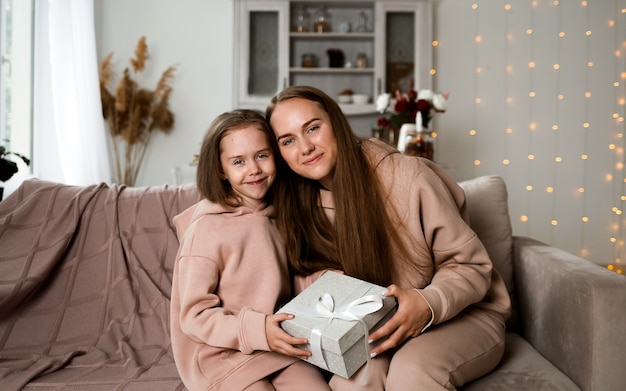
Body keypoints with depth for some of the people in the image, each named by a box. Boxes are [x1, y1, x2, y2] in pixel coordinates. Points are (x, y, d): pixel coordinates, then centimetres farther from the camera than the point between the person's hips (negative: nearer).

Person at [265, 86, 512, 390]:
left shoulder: (407, 176, -19)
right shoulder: (297, 206, -2)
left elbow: (469, 265, -14)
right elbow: (310, 273, 8)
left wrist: (429, 304, -33)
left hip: (463, 315, -2)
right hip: (372, 327, 3)